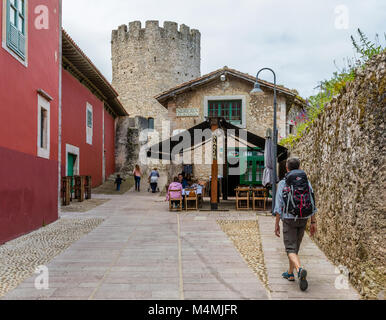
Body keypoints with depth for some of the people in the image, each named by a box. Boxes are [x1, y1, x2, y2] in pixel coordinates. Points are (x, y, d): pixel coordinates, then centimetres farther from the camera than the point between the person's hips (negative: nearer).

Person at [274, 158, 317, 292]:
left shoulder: (283, 183, -6)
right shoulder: (306, 182, 3)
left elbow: (279, 206, -8)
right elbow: (312, 204, 1)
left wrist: (276, 224, -3)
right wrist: (313, 222, 5)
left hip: (289, 219, -4)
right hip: (303, 219, 4)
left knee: (291, 249, -3)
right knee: (295, 246, 19)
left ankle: (300, 270, -30)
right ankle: (290, 274, 29)